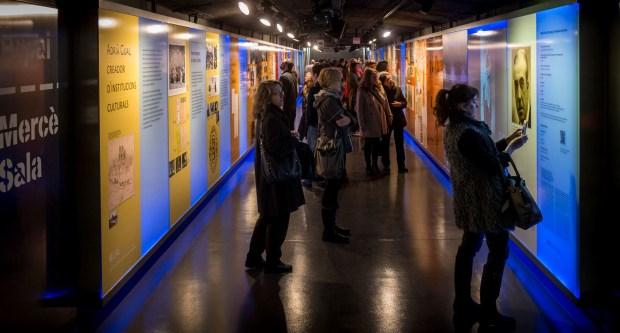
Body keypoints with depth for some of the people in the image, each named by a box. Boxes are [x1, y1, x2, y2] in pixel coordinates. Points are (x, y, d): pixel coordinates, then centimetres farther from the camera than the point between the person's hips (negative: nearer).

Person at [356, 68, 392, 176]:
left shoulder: (377, 90, 8)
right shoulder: (362, 92, -11)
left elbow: (385, 105, 10)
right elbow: (359, 110, -13)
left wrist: (389, 118, 1)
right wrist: (362, 127, -15)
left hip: (379, 124, 5)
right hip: (369, 125, -5)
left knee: (377, 145, 13)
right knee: (368, 145, 9)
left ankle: (375, 165, 27)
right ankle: (368, 167, 21)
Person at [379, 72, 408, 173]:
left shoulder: (397, 89, 1)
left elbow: (405, 102, 6)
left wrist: (400, 104, -12)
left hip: (398, 119, 3)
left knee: (399, 143, 7)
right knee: (385, 143, 8)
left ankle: (401, 165, 15)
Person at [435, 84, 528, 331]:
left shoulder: (454, 128, 6)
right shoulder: (469, 133, -25)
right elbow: (493, 166, -23)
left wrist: (506, 141, 6)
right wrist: (511, 148, -11)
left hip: (468, 198, 10)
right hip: (485, 199, -10)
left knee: (469, 247, 18)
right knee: (499, 251, 0)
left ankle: (463, 306, 27)